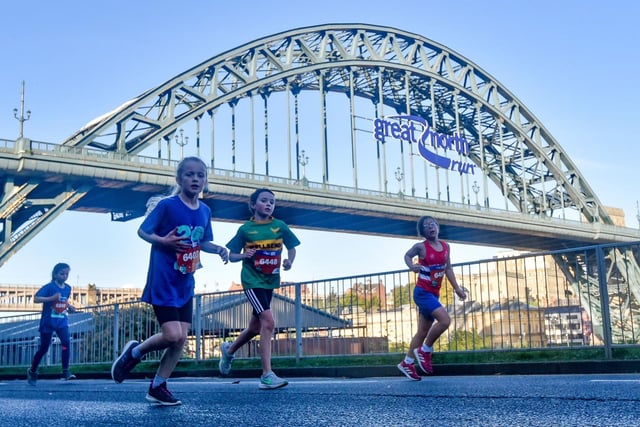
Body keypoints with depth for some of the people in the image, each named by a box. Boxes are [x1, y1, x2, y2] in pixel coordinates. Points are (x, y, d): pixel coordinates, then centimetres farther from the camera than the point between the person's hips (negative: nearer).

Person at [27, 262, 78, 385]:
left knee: (66, 342, -18)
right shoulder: (49, 287, -13)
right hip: (48, 321, -4)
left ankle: (65, 371, -16)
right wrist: (52, 298, -30)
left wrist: (69, 307, 5)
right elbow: (36, 299, -19)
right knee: (43, 348, 6)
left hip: (62, 321, 4)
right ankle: (32, 371, 28)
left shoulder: (68, 288, 5)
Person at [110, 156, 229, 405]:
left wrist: (218, 249, -3)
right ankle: (134, 352, 15)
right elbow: (142, 231, -6)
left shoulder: (205, 211, 5)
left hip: (185, 284, 6)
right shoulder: (166, 205, -12)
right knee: (172, 335, -14)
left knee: (182, 338, 4)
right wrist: (163, 241, -24)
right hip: (162, 281, -6)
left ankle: (158, 387, 18)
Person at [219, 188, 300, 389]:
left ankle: (229, 350, 45)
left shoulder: (280, 226, 2)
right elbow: (231, 255, 1)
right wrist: (243, 255, -20)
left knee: (256, 327, 16)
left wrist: (289, 261, -8)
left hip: (270, 280, 5)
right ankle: (267, 375, -15)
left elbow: (291, 248, 12)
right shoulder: (245, 229, -4)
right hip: (251, 280, -5)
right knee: (268, 322, -19)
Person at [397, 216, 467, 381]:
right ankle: (425, 350, -3)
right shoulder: (421, 246, -9)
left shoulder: (445, 246, 7)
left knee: (424, 331, 10)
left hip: (434, 293, 7)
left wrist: (457, 288, 10)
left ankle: (407, 363, 21)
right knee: (445, 320, -23)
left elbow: (448, 268, 14)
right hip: (422, 292, -7)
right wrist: (411, 266, -13)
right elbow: (407, 256, 8)